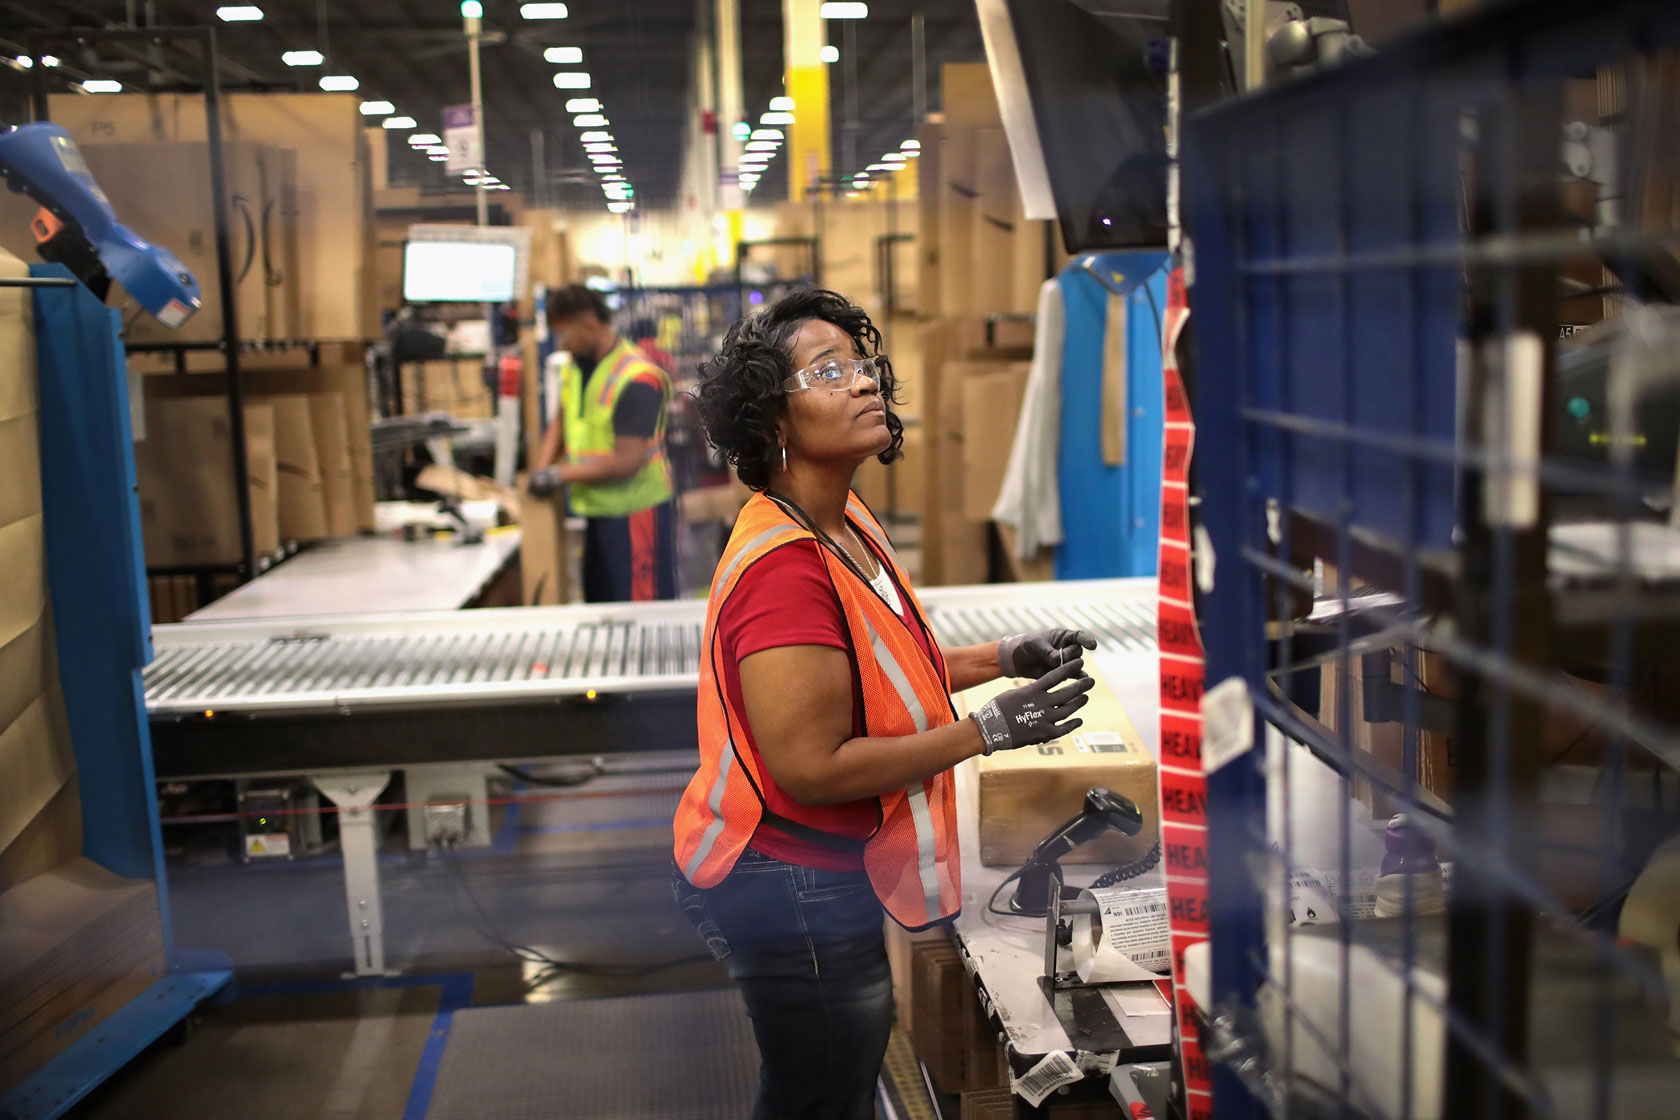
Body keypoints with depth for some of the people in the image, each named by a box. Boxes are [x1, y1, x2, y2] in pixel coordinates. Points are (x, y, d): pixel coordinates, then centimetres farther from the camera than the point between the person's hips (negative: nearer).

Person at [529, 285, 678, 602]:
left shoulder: (636, 379, -20)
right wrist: (542, 466, 4)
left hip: (635, 511, -9)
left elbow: (627, 461, -23)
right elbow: (563, 418, 22)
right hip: (598, 510, 9)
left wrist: (560, 475, -16)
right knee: (599, 602, 15)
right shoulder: (574, 367, 8)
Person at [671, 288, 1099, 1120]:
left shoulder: (846, 522, 4)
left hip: (828, 875, 10)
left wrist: (1003, 659, 5)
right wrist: (989, 731, -23)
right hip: (795, 893, -10)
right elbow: (813, 767, -28)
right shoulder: (784, 563, -28)